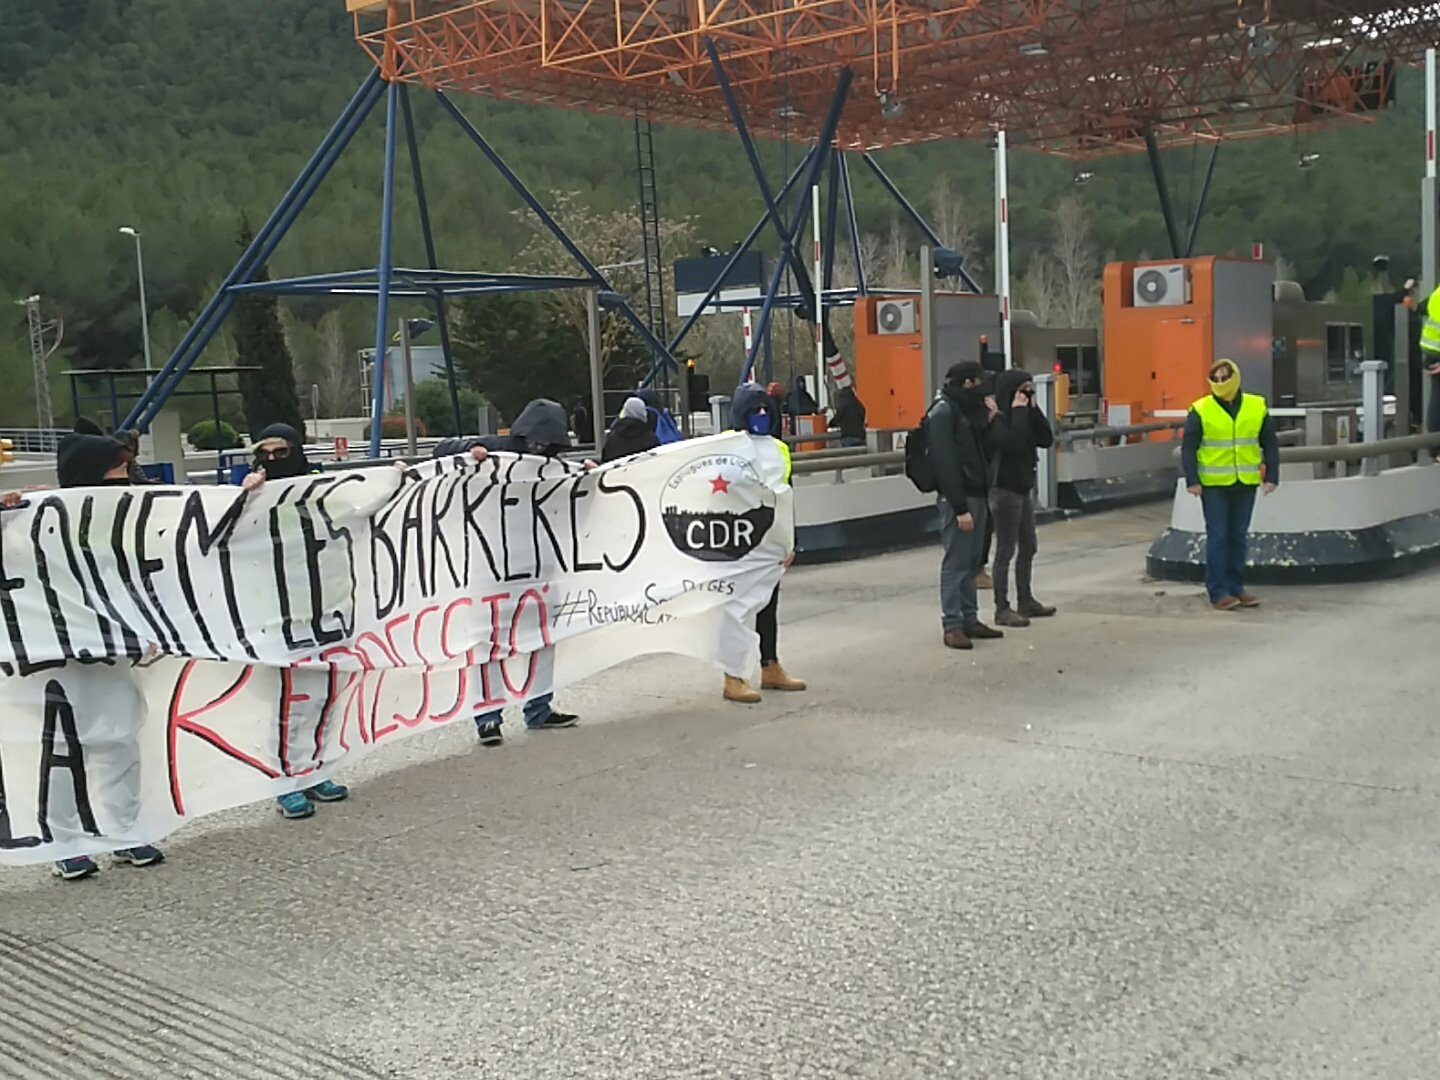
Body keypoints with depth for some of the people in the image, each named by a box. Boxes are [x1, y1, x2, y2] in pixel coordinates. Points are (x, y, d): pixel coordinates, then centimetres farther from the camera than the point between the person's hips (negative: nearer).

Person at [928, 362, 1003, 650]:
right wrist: (959, 507, -23)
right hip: (958, 499, -9)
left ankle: (970, 619, 19)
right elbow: (945, 463, -20)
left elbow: (981, 450, 16)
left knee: (971, 562, 12)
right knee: (955, 563, -5)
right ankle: (952, 625, -1)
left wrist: (989, 420, 1)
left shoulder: (967, 409, 15)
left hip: (976, 495, 9)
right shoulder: (943, 412, -13)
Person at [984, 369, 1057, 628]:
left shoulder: (1023, 415, 10)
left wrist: (1033, 410, -3)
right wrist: (1019, 411, -22)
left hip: (1023, 489, 9)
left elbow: (1047, 440, 4)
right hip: (1004, 490, -9)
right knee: (1006, 551, -4)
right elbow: (1013, 443, -32)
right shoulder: (997, 419, -16)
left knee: (1028, 548, 16)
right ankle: (1002, 609, 3)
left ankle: (1026, 601, 27)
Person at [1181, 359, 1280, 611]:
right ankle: (1218, 593, 0)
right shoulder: (1200, 411, -5)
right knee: (1217, 537, -3)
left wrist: (1271, 476, 0)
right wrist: (1192, 480, -14)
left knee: (1238, 537, 11)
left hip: (1245, 484, 3)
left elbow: (1270, 444, 8)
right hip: (1214, 485, -3)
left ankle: (1235, 588, 19)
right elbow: (1188, 448, -5)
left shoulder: (1257, 407, 3)